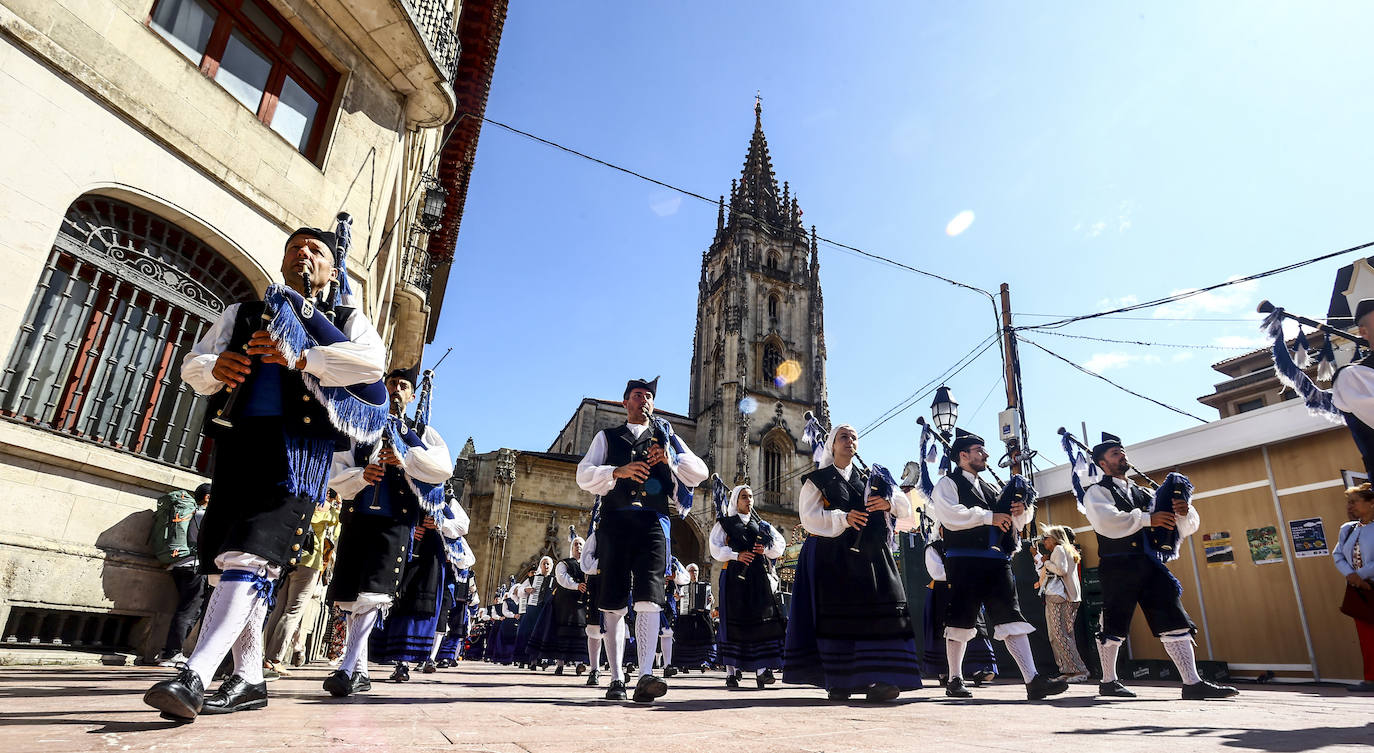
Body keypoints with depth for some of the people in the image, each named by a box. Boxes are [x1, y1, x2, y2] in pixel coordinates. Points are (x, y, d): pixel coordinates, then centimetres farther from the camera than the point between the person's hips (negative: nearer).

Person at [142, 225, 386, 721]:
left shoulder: (346, 320, 13)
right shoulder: (241, 314, 26)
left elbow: (372, 362, -7)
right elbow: (192, 365, 18)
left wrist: (301, 357, -18)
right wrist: (214, 367, -7)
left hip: (298, 444, -5)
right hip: (237, 441, 5)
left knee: (253, 554, -18)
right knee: (228, 561, 5)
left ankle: (193, 677, -20)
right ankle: (249, 680, 14)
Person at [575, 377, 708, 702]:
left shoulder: (666, 437, 22)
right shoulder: (607, 437, 20)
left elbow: (700, 473, 13)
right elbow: (584, 474, 6)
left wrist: (671, 459, -5)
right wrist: (617, 471, -12)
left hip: (653, 522, 0)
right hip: (615, 521, 1)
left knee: (649, 599, -15)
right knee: (614, 605, 2)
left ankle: (646, 676, -21)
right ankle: (616, 678, 11)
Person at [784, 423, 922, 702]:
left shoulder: (869, 478, 20)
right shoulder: (817, 480, 10)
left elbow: (905, 505, 12)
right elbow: (809, 516, -4)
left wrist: (889, 502, -12)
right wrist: (843, 519, -18)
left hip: (870, 557, 3)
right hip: (833, 559, -3)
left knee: (878, 613, -9)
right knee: (837, 616, -4)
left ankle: (876, 681, -9)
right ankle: (838, 683, 2)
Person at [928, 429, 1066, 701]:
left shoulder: (990, 489, 24)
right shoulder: (948, 483, 3)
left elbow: (1018, 523, 27)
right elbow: (949, 515, -16)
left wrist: (1022, 510, 3)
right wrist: (988, 516, -15)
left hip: (996, 560, 6)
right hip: (964, 560, -6)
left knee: (1011, 618, -3)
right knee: (960, 621, 0)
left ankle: (1033, 680, -6)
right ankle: (955, 680, 11)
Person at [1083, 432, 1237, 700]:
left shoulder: (1142, 494, 22)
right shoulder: (1097, 492, 3)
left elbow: (1187, 527, 18)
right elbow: (1106, 521, -19)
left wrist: (1184, 512, -6)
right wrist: (1147, 519, -18)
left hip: (1151, 565, 6)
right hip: (1118, 566, -6)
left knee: (1175, 622, -1)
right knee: (1113, 626, -1)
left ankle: (1192, 683, 2)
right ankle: (1108, 682, 11)